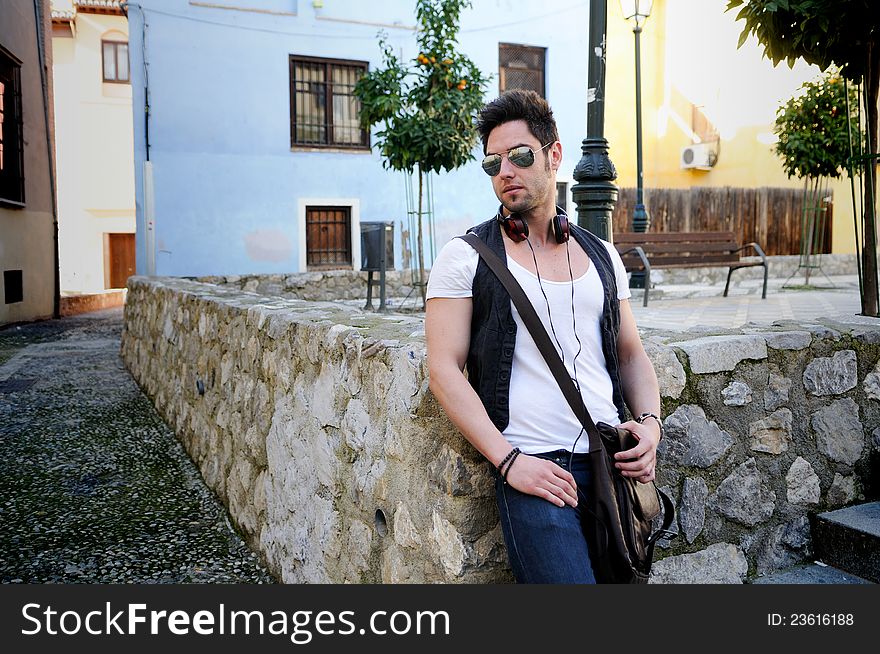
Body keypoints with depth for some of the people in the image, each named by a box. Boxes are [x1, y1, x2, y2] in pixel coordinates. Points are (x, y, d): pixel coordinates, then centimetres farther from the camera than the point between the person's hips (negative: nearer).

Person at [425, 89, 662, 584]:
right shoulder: (466, 257, 1)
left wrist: (650, 422, 1)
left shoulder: (602, 256, 15)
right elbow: (445, 370, -6)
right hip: (533, 468, -5)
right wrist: (509, 460, -14)